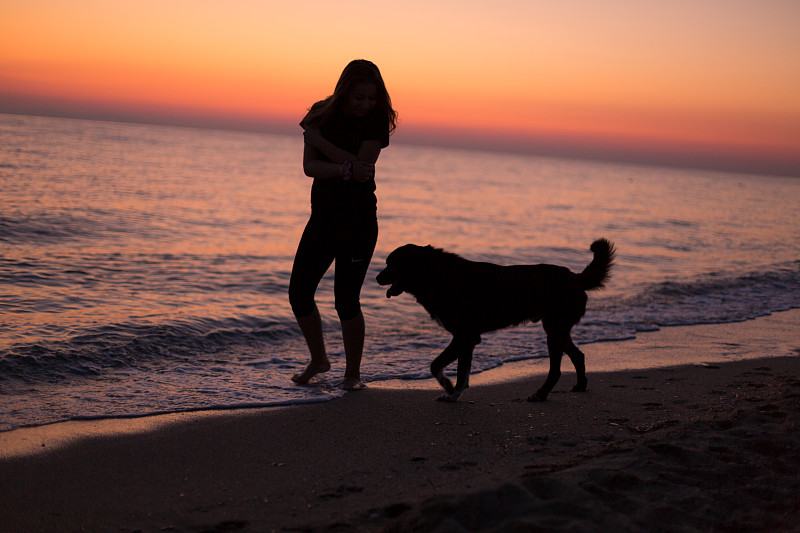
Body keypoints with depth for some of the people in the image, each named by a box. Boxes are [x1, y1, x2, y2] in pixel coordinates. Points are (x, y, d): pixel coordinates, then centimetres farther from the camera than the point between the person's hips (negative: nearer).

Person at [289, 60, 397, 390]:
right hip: (322, 216, 4)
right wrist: (345, 168, -26)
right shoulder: (321, 114, 0)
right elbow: (309, 167, -10)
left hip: (359, 220, -4)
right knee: (299, 293, 5)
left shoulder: (377, 120, -8)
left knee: (346, 300, -7)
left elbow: (362, 166, -20)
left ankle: (353, 372, 12)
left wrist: (320, 142, -18)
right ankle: (319, 360, 26)